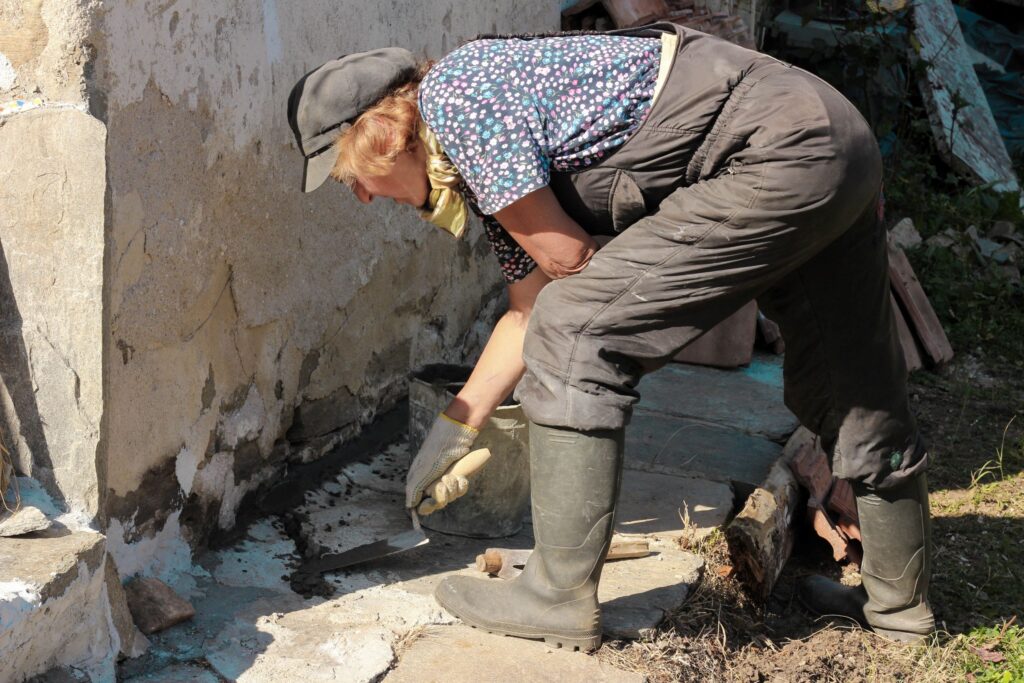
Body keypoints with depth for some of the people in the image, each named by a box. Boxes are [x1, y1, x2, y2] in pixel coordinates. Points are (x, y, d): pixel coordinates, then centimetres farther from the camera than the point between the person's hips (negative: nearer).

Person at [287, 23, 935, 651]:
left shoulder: (454, 96, -10)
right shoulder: (485, 167, 19)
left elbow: (566, 258, -12)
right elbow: (530, 308, 27)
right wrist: (453, 431, 33)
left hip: (776, 153, -10)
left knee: (574, 334, -8)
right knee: (854, 391, 20)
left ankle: (561, 595, -3)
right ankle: (899, 599, 36)